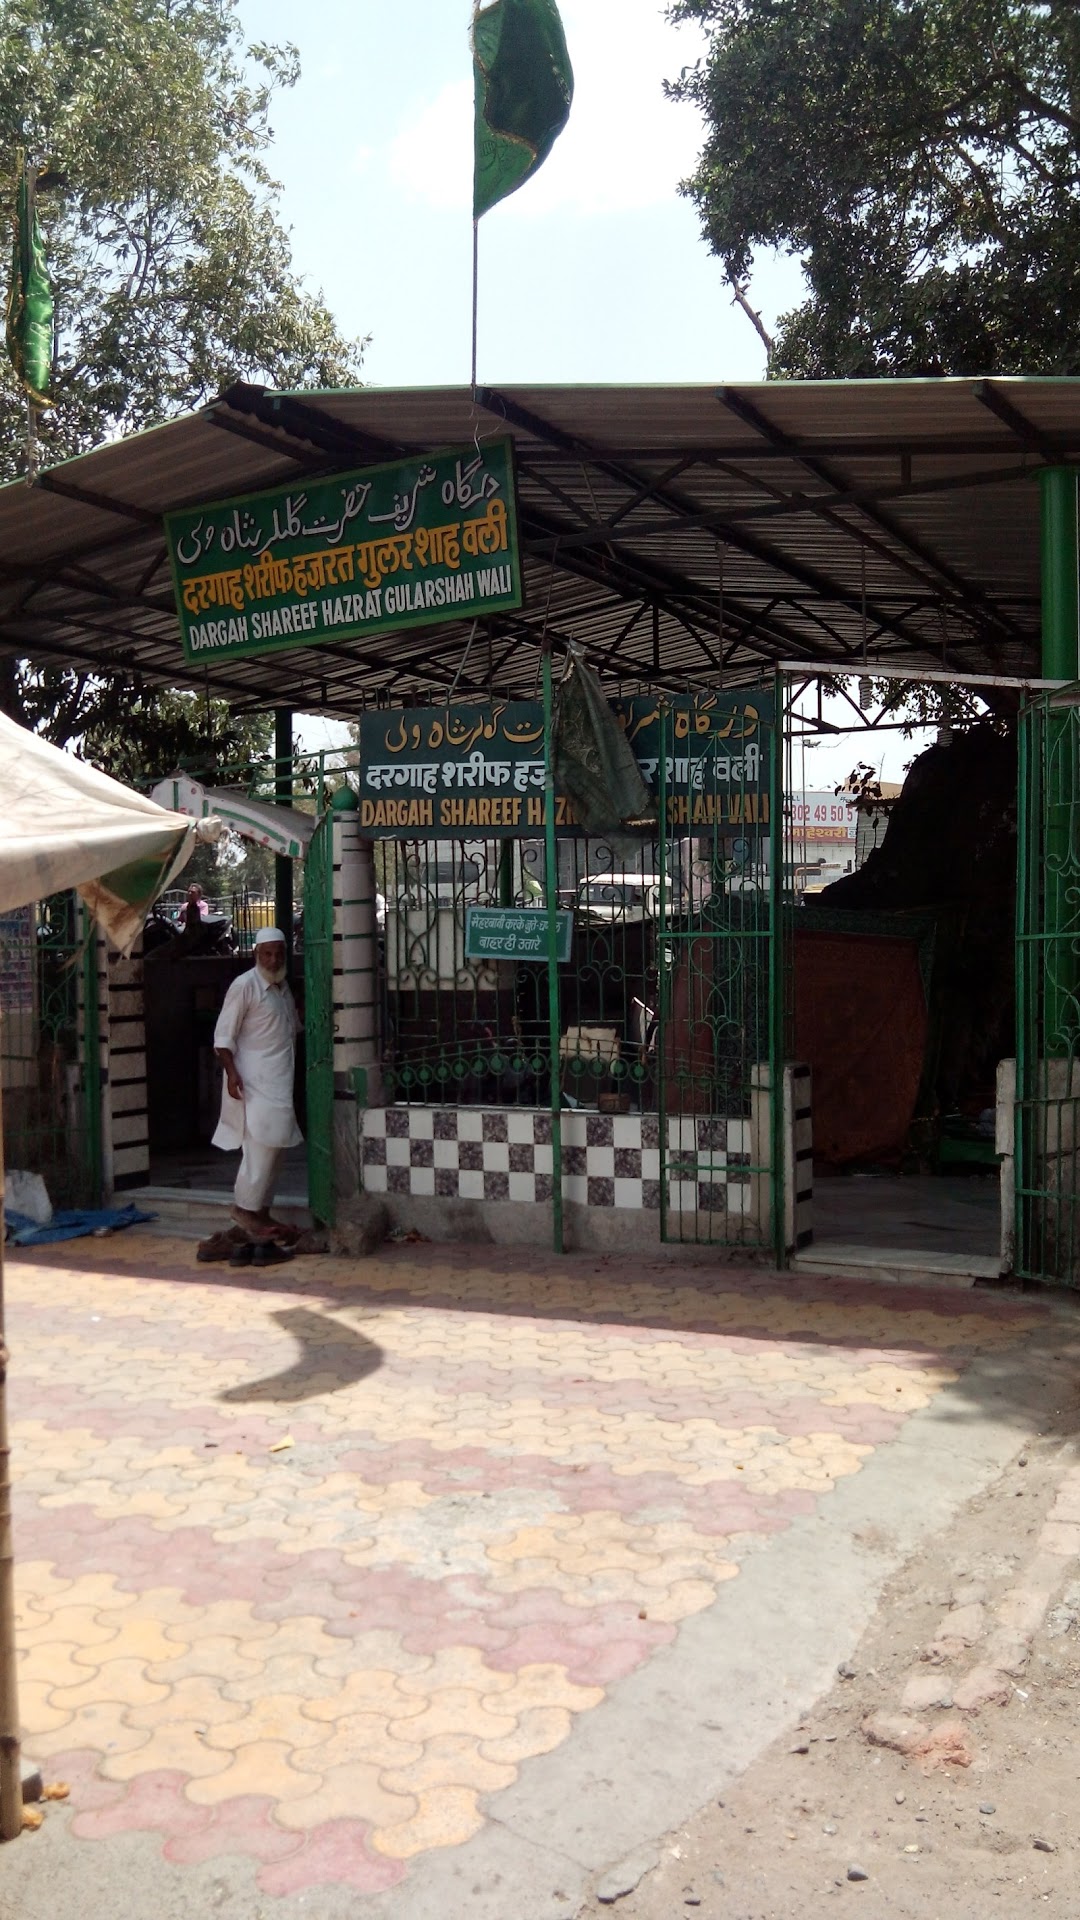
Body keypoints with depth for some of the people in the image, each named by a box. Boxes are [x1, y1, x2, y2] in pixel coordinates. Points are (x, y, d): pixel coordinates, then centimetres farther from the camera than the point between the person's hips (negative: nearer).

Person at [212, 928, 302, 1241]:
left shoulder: (283, 987, 15)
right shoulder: (244, 986, -10)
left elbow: (295, 1027, 31)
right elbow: (223, 1035, -14)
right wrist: (231, 1072, -22)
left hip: (279, 1080, 8)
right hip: (254, 1081, -8)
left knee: (271, 1145, 9)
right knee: (262, 1143, -15)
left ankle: (261, 1212, 15)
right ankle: (245, 1207, -6)